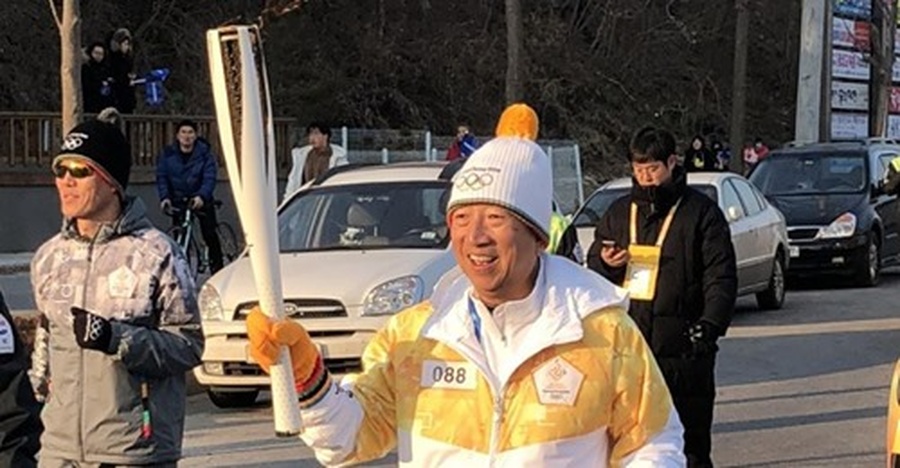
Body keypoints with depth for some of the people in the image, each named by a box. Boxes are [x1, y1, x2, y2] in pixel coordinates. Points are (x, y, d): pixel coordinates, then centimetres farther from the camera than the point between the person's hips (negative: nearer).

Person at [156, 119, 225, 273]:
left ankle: (217, 269, 1)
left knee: (210, 234, -7)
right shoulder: (168, 154, -4)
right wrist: (164, 197, -25)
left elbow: (210, 177, -19)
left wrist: (201, 196, -36)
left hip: (201, 200, -2)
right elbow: (162, 177, -8)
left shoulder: (205, 152, -10)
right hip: (178, 201, 2)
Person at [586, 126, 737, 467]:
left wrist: (708, 327, -18)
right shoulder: (618, 213, 15)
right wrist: (605, 264, -4)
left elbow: (721, 279, -4)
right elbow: (591, 273, 20)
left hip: (682, 352, -4)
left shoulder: (701, 213, 2)